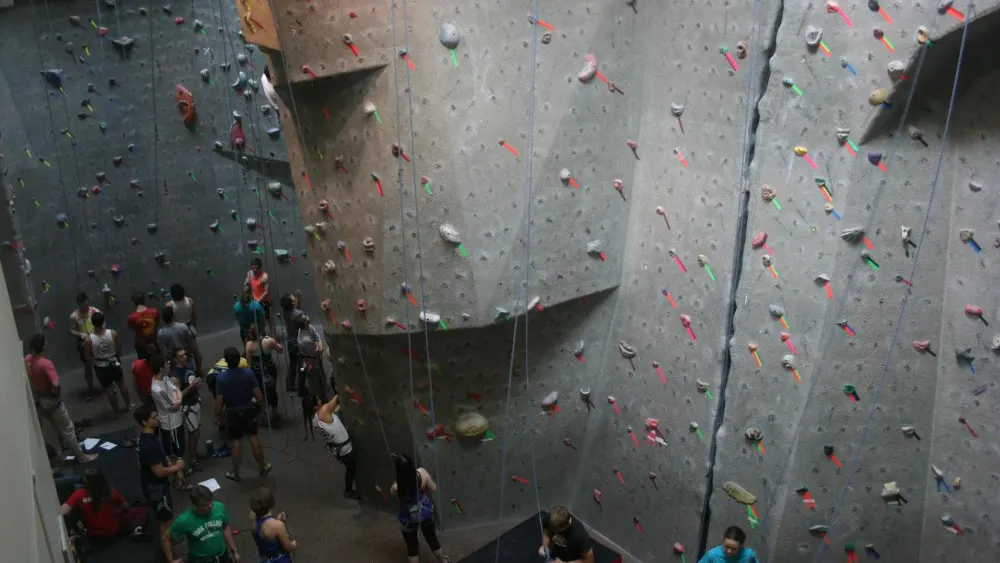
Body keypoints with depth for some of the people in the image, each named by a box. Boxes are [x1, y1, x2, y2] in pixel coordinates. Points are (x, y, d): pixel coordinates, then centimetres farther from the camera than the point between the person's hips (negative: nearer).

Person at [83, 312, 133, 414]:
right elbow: (119, 350, -8)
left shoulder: (88, 340, -22)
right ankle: (128, 404, 41)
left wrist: (95, 360, 10)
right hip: (114, 363, 1)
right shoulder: (113, 333, -20)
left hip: (100, 367, -1)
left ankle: (116, 410, 31)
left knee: (109, 389, 17)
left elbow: (88, 358, -12)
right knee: (121, 384, 26)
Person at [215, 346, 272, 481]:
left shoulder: (221, 377, -21)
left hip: (233, 413, -2)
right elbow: (258, 395, -12)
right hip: (249, 410, 2)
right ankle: (263, 468, 26)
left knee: (235, 442, 12)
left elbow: (219, 401, -16)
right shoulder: (248, 373, -16)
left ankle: (235, 473, 25)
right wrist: (262, 404, 7)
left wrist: (217, 416, -1)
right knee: (253, 438, 15)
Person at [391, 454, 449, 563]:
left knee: (412, 546, 23)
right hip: (426, 512, 3)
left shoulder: (396, 487, -34)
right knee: (432, 538, 29)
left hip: (409, 518, -3)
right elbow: (434, 488, -8)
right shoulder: (422, 472, -27)